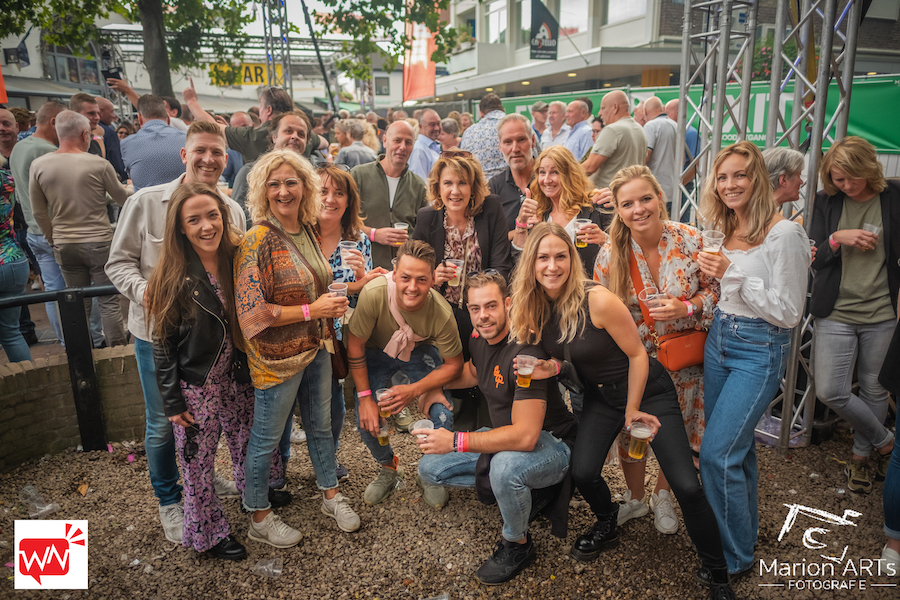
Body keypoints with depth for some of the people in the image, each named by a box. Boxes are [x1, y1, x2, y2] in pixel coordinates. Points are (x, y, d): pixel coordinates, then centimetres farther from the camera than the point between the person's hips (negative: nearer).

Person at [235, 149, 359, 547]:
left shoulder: (307, 231, 4)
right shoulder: (258, 241, -19)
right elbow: (252, 311, -23)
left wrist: (333, 302, 2)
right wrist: (311, 310, -22)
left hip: (316, 347, 7)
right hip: (277, 357, -7)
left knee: (321, 424, 21)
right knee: (267, 437, 10)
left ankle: (331, 495, 41)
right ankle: (259, 518, 30)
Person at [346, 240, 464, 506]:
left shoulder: (442, 313, -33)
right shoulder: (374, 294, -37)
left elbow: (454, 365, -17)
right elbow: (355, 344, -20)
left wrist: (414, 390, -30)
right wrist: (365, 397, -18)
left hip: (421, 353, 0)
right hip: (377, 352, 0)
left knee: (443, 418, -17)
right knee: (366, 421, -13)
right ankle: (389, 469, 21)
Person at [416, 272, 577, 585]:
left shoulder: (525, 351, -31)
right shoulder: (479, 340, -5)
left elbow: (525, 436, -36)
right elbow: (472, 373, 21)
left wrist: (456, 442, -31)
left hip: (551, 444, -8)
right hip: (504, 436, 8)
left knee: (505, 465, -40)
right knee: (430, 469, 4)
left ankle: (518, 545, -8)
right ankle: (519, 490, 7)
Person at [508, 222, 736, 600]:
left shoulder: (597, 301, -28)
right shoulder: (533, 309, -9)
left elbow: (637, 355, -18)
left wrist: (632, 410, -11)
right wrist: (550, 368, -18)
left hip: (648, 389, -4)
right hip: (600, 397, 5)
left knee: (686, 485, -11)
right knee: (582, 473, -11)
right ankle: (607, 525, 25)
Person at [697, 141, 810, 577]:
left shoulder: (785, 234, -16)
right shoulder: (727, 230, 7)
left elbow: (789, 313, -17)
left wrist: (733, 274, -22)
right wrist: (713, 274, 2)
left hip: (760, 349, -7)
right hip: (719, 339, 7)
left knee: (717, 452, -9)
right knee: (736, 444, 18)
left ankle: (735, 557, 10)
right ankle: (745, 527, 38)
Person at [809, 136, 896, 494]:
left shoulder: (893, 198, -3)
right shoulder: (826, 202, 2)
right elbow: (815, 258, 2)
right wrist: (837, 239, -17)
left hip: (882, 315, -1)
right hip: (836, 313, 1)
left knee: (874, 390, 11)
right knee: (830, 392, -4)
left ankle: (862, 455, 34)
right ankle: (884, 440, 23)